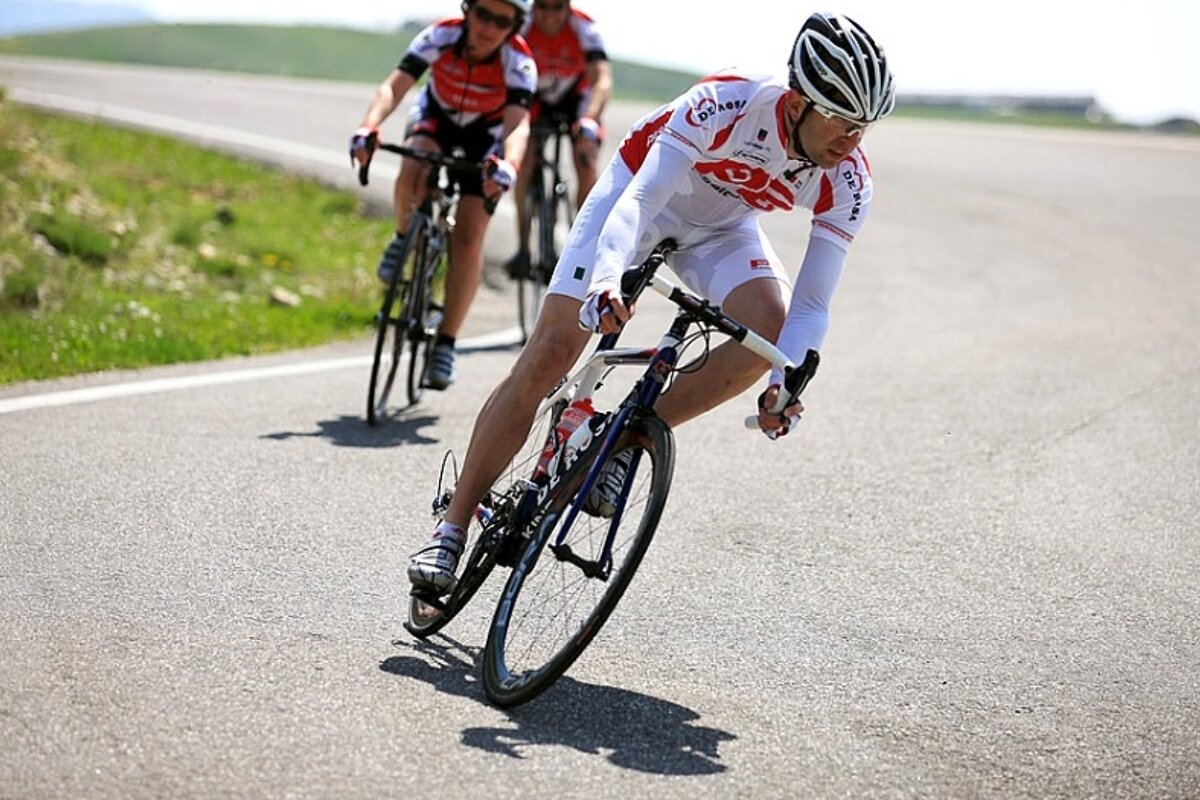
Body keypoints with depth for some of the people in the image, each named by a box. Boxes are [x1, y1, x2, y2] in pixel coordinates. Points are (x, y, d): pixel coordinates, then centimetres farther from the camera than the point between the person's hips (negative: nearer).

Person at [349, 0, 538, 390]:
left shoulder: (518, 62, -32)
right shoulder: (441, 37, -29)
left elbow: (518, 123, -43)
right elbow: (393, 87, -36)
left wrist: (508, 165, -64)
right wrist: (368, 127, -56)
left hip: (487, 134, -1)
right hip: (437, 116, 1)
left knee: (468, 238, -10)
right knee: (412, 174, -34)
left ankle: (445, 344, 0)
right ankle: (404, 238, -1)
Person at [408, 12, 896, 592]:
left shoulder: (846, 181, -24)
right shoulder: (725, 106, -37)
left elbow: (812, 304, -23)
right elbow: (639, 199, -44)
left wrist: (785, 381, -41)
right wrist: (607, 278, -63)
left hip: (720, 227, 4)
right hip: (642, 190, -3)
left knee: (770, 328, -28)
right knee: (547, 355, -12)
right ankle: (452, 527, -2)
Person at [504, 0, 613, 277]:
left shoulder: (584, 29, -30)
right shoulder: (522, 28, -27)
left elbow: (603, 80, -40)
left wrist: (589, 121, -58)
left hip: (577, 99, -1)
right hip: (535, 100, 1)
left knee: (588, 170, -19)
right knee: (522, 163, -19)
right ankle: (523, 248, -9)